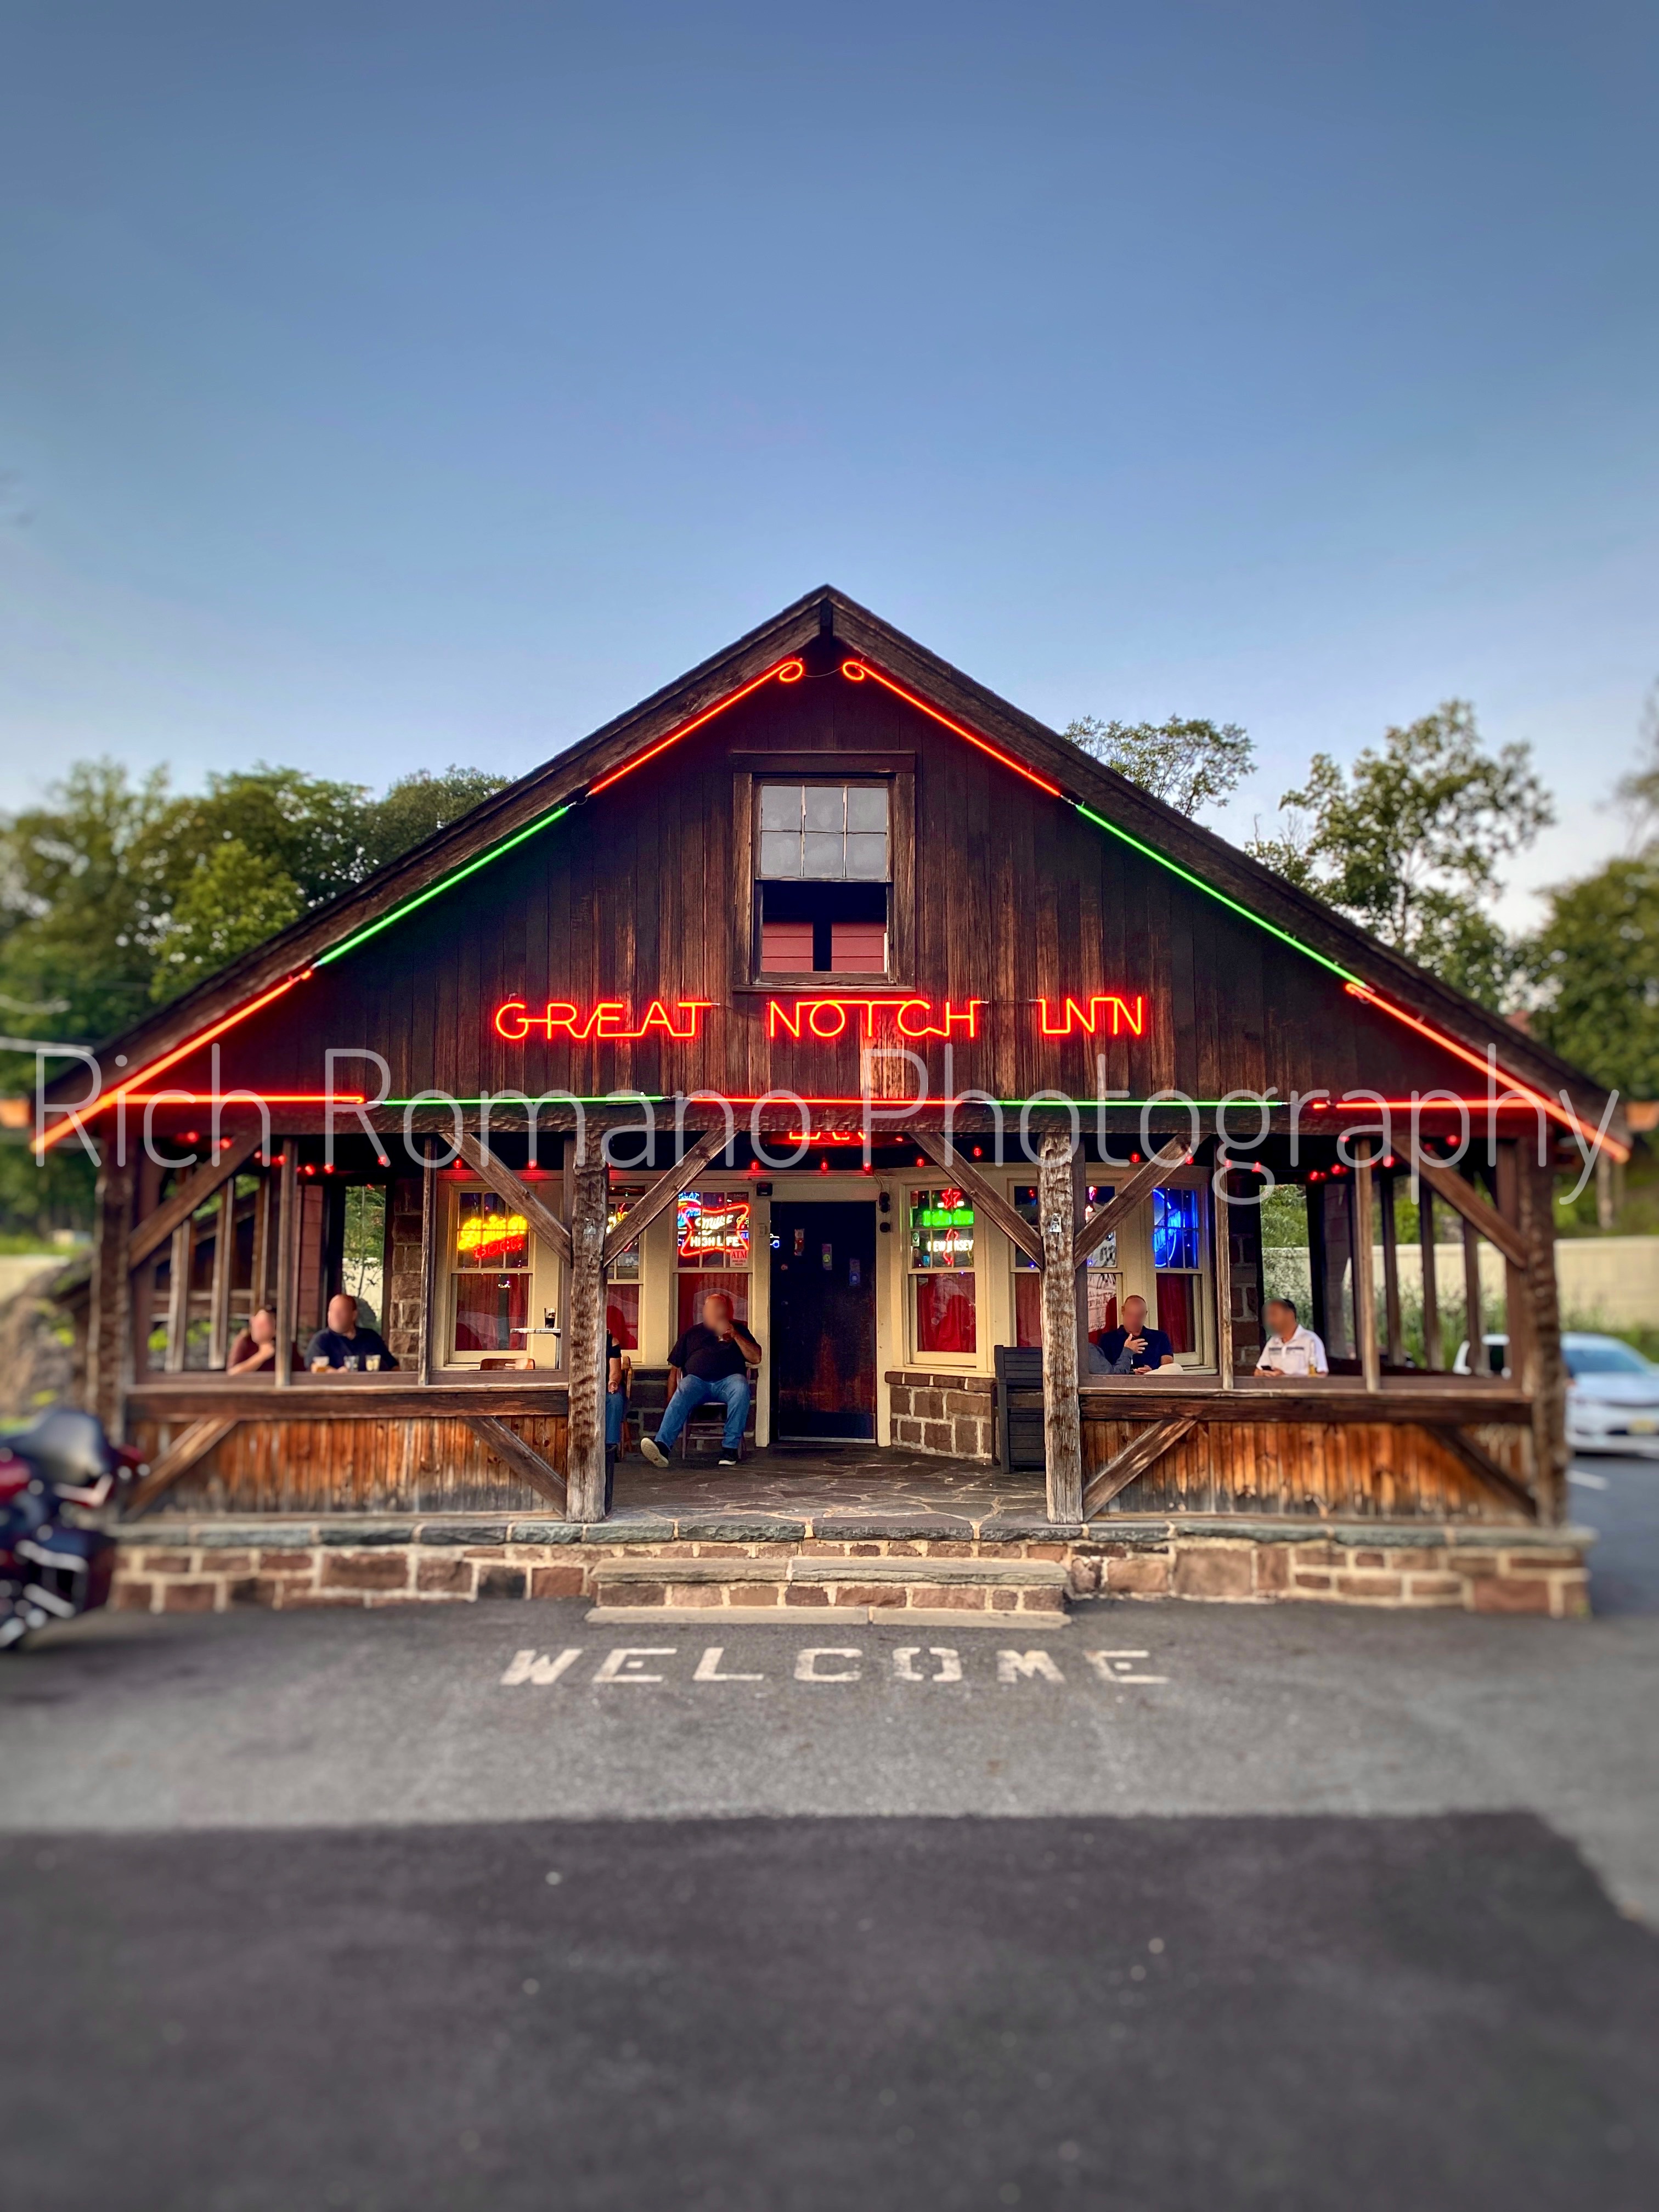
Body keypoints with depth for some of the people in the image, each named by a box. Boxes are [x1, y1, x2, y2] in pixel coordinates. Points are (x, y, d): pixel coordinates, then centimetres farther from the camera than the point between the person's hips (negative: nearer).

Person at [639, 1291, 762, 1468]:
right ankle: (662, 1445, -53)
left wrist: (735, 1336, -2)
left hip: (728, 1380, -1)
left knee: (741, 1387, -35)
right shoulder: (692, 1333, 24)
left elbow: (756, 1358, 10)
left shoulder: (737, 1329, 22)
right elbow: (675, 1368, 19)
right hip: (696, 1380, 1)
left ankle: (730, 1447, -34)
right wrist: (670, 1400, 4)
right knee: (682, 1395, -33)